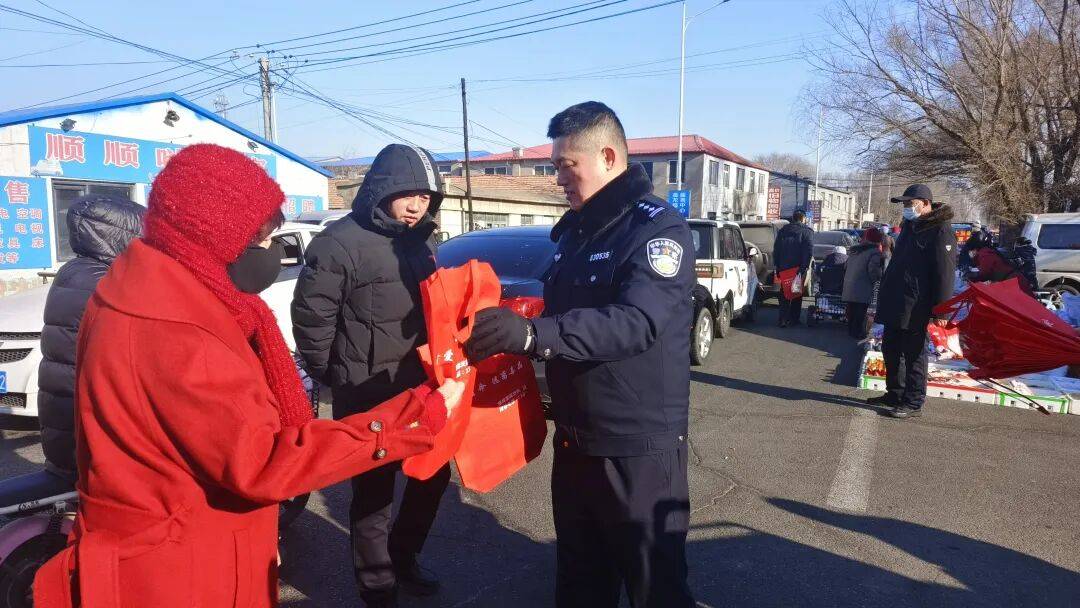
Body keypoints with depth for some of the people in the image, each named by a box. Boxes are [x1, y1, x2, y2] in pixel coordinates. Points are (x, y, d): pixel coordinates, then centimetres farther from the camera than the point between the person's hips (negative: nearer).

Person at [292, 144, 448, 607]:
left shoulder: (422, 242, 10)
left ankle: (401, 557, 40)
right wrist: (332, 376, -1)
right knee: (373, 488, 6)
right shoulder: (341, 243, -14)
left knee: (434, 473, 16)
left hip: (419, 385, 8)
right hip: (365, 394, -7)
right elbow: (311, 316, -10)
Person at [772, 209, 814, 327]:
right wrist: (805, 266, -11)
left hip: (784, 268, 3)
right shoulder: (807, 231, -5)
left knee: (784, 294, 7)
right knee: (797, 294, 10)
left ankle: (783, 319, -2)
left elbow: (776, 250, 8)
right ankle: (794, 319, 14)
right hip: (799, 268, -3)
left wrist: (777, 266, 10)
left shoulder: (783, 230, 8)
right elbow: (809, 251, -13)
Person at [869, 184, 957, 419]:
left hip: (915, 307, -9)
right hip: (895, 303, 10)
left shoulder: (941, 231, -13)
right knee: (890, 349, 16)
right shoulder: (910, 226, 17)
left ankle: (913, 403, 6)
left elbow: (945, 273, -18)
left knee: (913, 354, -2)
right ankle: (894, 394, 29)